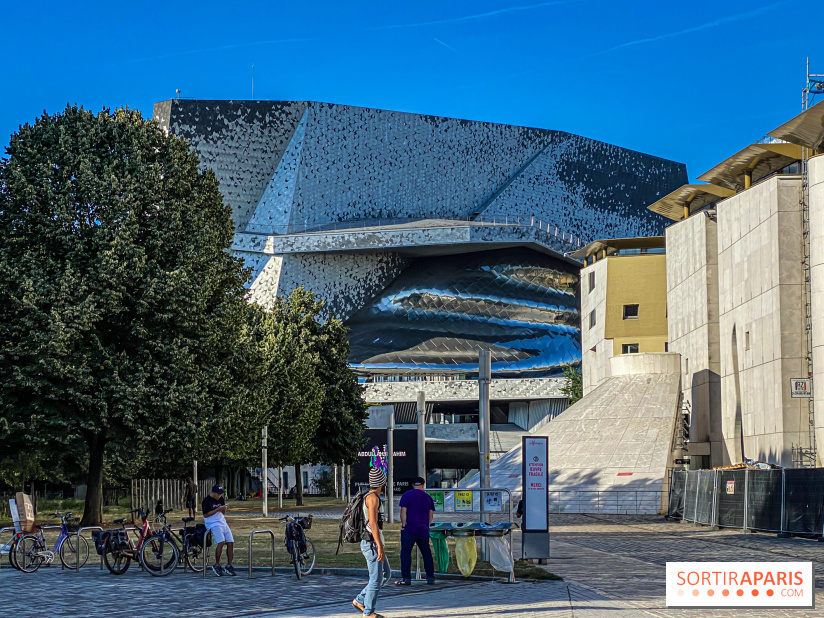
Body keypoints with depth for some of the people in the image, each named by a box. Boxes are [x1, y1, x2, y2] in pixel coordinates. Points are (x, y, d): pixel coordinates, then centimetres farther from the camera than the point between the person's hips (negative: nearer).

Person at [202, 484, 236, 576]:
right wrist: (218, 509, -18)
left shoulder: (220, 499, 14)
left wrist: (223, 509, -3)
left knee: (231, 543, -1)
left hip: (223, 523, 8)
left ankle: (229, 566, 7)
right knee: (221, 542, -25)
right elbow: (205, 514, -16)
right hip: (213, 524, -8)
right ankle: (216, 565, -15)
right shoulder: (207, 500, -8)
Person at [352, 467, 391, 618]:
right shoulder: (373, 498, -16)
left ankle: (360, 601, 15)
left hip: (371, 544, 10)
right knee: (376, 579, -4)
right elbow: (373, 523, -23)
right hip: (372, 544, -10)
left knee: (386, 574, 14)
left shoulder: (370, 497, 16)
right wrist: (380, 547, -25)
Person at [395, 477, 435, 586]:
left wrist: (403, 525, -3)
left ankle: (406, 579, -10)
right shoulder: (428, 497, 10)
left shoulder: (406, 495, -2)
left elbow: (403, 512, -8)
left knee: (405, 552, -3)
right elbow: (431, 514, 13)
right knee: (426, 553, 13)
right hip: (424, 530, 4)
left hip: (410, 529, -4)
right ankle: (430, 578, 15)